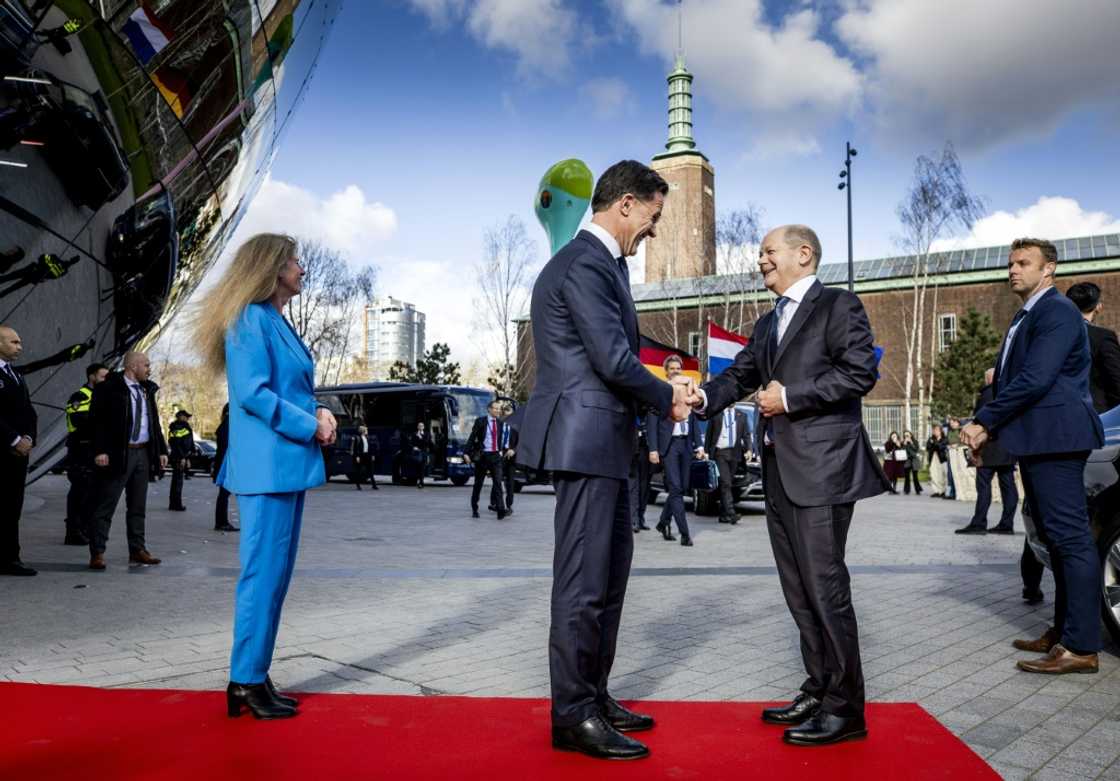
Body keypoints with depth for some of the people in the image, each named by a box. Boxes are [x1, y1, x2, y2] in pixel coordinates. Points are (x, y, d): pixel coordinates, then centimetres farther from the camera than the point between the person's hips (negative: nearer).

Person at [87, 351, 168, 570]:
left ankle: (137, 551, 17)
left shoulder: (147, 390, 14)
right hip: (118, 454, -7)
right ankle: (97, 554, 4)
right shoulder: (109, 388, -7)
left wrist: (161, 450, 13)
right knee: (106, 505, -1)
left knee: (138, 507, 11)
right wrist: (100, 450, -20)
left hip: (143, 453, 7)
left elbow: (155, 423, 18)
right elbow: (97, 420, -12)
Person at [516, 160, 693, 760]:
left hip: (602, 441, 11)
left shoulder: (601, 262, 18)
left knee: (609, 575, 17)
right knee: (584, 580, -2)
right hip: (586, 440, -11)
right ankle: (573, 715, 12)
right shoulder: (584, 263, -15)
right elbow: (613, 360, -20)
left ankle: (594, 696, 30)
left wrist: (663, 387, 6)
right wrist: (668, 399, -5)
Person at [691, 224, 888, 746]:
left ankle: (845, 708, 6)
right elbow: (739, 377, 14)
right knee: (798, 589, 12)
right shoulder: (768, 323, 22)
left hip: (821, 467, -8)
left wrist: (790, 396, -14)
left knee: (824, 585, -5)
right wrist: (702, 396, -6)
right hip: (779, 469, 8)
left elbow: (860, 372, -13)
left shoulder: (838, 305, -1)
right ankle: (818, 690, 24)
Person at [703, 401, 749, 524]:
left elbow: (746, 434, 9)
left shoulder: (742, 415, 11)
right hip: (720, 453, -3)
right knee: (725, 483, -13)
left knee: (727, 484, 8)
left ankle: (723, 515, 15)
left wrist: (748, 449, -6)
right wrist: (706, 451, 1)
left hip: (735, 453, 3)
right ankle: (731, 513, -19)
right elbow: (709, 434, 6)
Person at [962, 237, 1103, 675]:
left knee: (1070, 536, -8)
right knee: (1056, 538, 14)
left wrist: (983, 422, -16)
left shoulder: (1057, 312, -10)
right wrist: (989, 432, 8)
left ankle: (1081, 647, -5)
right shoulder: (1025, 317, 20)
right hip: (1035, 441, 11)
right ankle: (1064, 632, 24)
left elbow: (1034, 380, -20)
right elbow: (1013, 380, 20)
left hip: (1055, 439, -10)